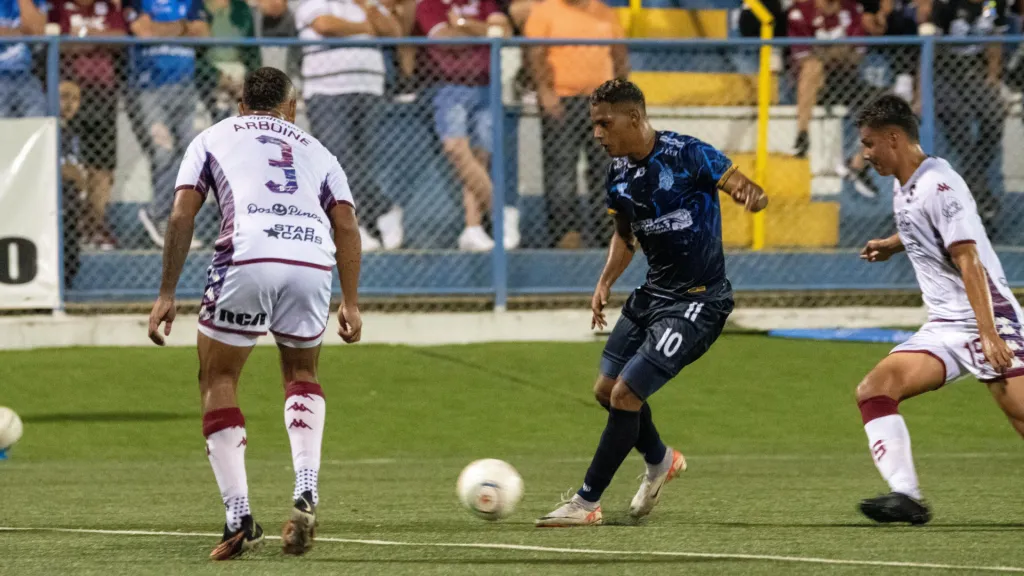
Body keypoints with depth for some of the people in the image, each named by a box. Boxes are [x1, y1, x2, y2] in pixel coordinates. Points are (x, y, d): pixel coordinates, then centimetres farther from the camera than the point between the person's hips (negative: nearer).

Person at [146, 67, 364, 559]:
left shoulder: (213, 138, 25)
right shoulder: (314, 150, 31)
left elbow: (181, 215, 12)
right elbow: (347, 226, 19)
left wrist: (166, 295, 13)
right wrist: (350, 302, 20)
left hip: (247, 257, -3)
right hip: (312, 262, 3)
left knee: (217, 380, 14)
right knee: (301, 374, 26)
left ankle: (239, 517, 2)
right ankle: (306, 493, 4)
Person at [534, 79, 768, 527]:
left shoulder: (687, 155, -19)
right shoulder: (619, 172, 3)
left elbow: (738, 183, -21)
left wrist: (750, 194, -46)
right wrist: (606, 282, 4)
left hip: (699, 301, -8)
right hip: (653, 293, 8)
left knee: (625, 394, -14)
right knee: (606, 390, 15)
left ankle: (587, 503, -2)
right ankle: (659, 461, 43)